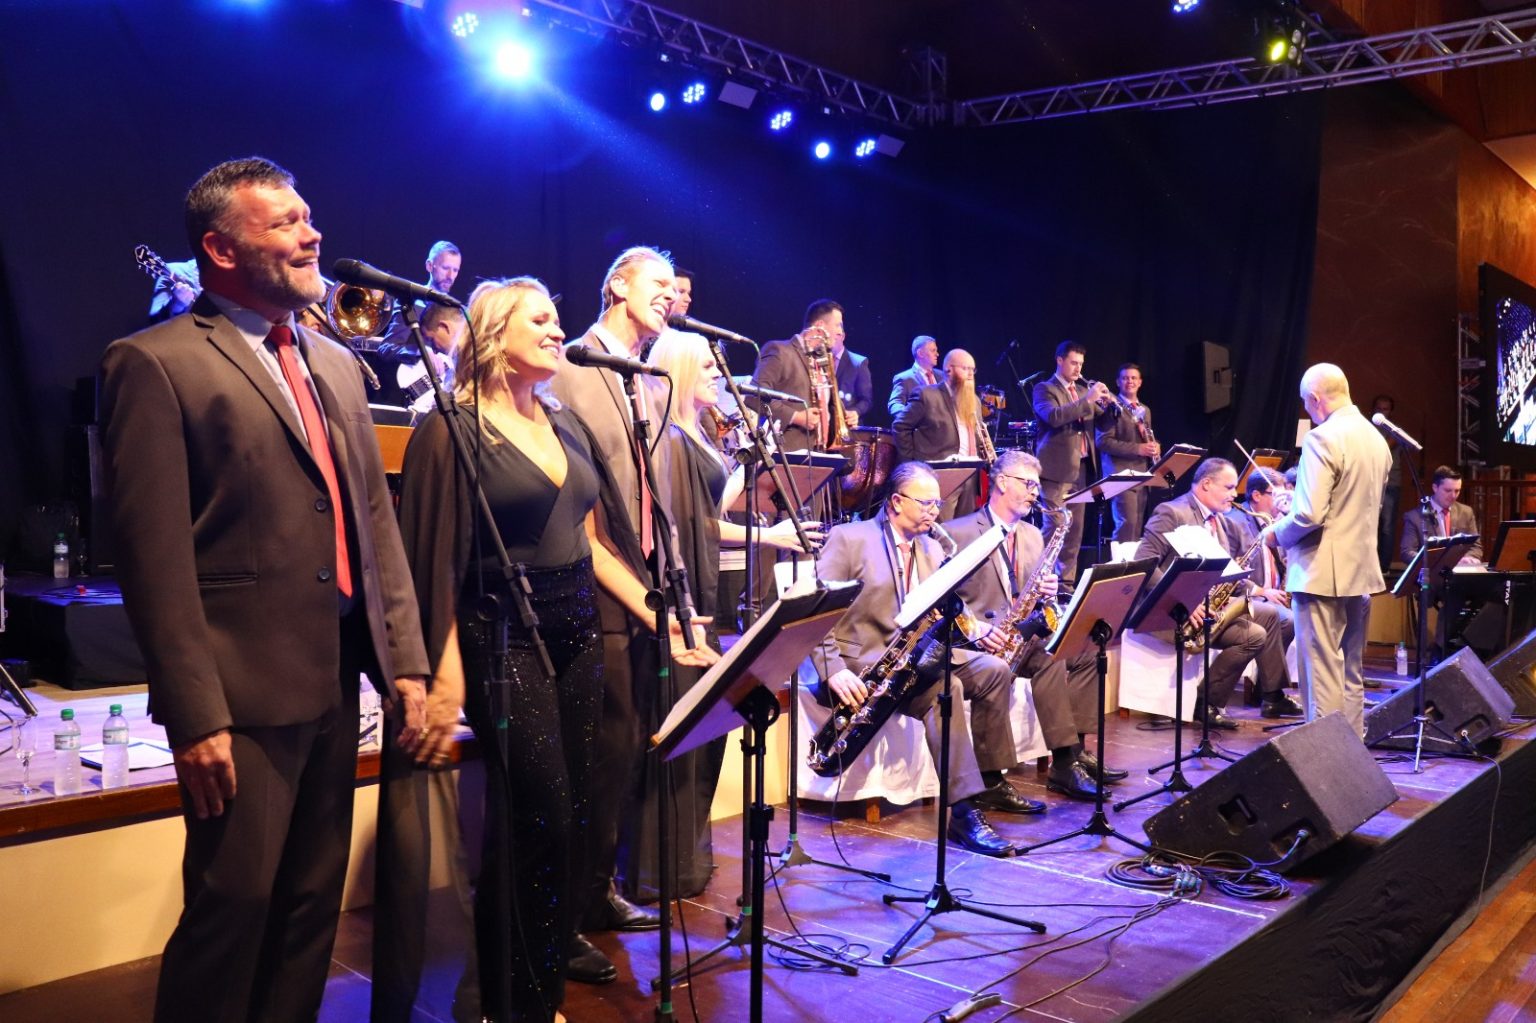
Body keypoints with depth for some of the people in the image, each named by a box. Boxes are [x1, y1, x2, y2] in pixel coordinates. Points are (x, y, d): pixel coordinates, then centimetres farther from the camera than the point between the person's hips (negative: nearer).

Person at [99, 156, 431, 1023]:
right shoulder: (156, 364, -8)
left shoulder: (335, 364, 14)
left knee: (314, 905, 16)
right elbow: (154, 557, -13)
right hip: (245, 694, -7)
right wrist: (194, 717, -15)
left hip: (338, 682, 7)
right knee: (232, 907, 2)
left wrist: (406, 659, 9)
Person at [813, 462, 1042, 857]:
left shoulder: (931, 548, 16)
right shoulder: (849, 538, -7)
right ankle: (964, 811, -32)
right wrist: (834, 671, -25)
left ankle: (989, 781, 5)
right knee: (944, 688, -30)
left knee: (993, 670, -6)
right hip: (861, 659, -8)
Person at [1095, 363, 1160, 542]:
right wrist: (1138, 448, -20)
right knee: (1127, 522, -16)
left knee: (1138, 524, 8)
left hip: (1143, 473, 8)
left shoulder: (1145, 410, 19)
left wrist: (1154, 446, 2)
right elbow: (1103, 441, -16)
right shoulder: (1112, 407, -6)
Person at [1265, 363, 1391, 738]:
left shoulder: (1322, 439, -16)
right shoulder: (1376, 439, 12)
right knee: (1352, 673, 16)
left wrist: (1277, 532, -4)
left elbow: (1309, 514, -23)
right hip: (1362, 570, 9)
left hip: (1323, 573, -9)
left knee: (1321, 675, -4)